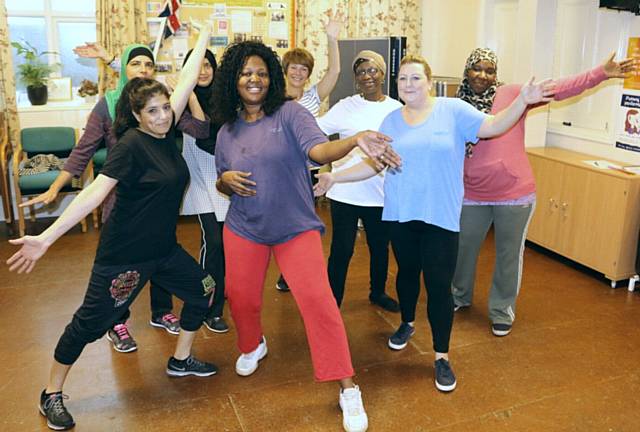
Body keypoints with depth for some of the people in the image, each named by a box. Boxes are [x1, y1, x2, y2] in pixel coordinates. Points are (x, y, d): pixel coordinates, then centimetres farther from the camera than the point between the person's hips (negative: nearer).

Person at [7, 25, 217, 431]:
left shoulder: (166, 132, 1)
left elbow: (187, 81, 6)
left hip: (163, 247, 8)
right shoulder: (131, 144, -18)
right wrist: (46, 237, -29)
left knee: (203, 291, 14)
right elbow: (94, 192, -24)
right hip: (124, 254, -8)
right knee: (91, 321, 3)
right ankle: (52, 395, 23)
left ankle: (181, 360, 34)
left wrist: (205, 35, 11)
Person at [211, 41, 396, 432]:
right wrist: (227, 180, -10)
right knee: (241, 297, 10)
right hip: (243, 229, 4)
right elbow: (222, 185, 15)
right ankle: (253, 346, 46)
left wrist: (355, 141, -45)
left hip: (296, 228, -4)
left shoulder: (290, 113, -8)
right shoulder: (227, 131, 5)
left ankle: (348, 389, -3)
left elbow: (319, 150, -25)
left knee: (317, 300, -14)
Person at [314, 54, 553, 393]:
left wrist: (522, 101, -25)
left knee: (439, 285, -1)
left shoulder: (453, 110, -3)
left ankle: (442, 356, 14)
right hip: (401, 214, 4)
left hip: (440, 216, -3)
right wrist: (335, 177, 3)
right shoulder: (391, 121, 7)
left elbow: (492, 126, -11)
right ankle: (407, 324, 47)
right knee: (407, 272, 20)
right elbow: (373, 164, 8)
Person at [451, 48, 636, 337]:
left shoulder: (512, 94, -4)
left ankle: (502, 312, 29)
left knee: (509, 256, 10)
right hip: (472, 196, 2)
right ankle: (459, 297, 42)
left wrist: (600, 73, -20)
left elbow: (558, 89, -11)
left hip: (514, 195, -2)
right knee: (462, 250, 16)